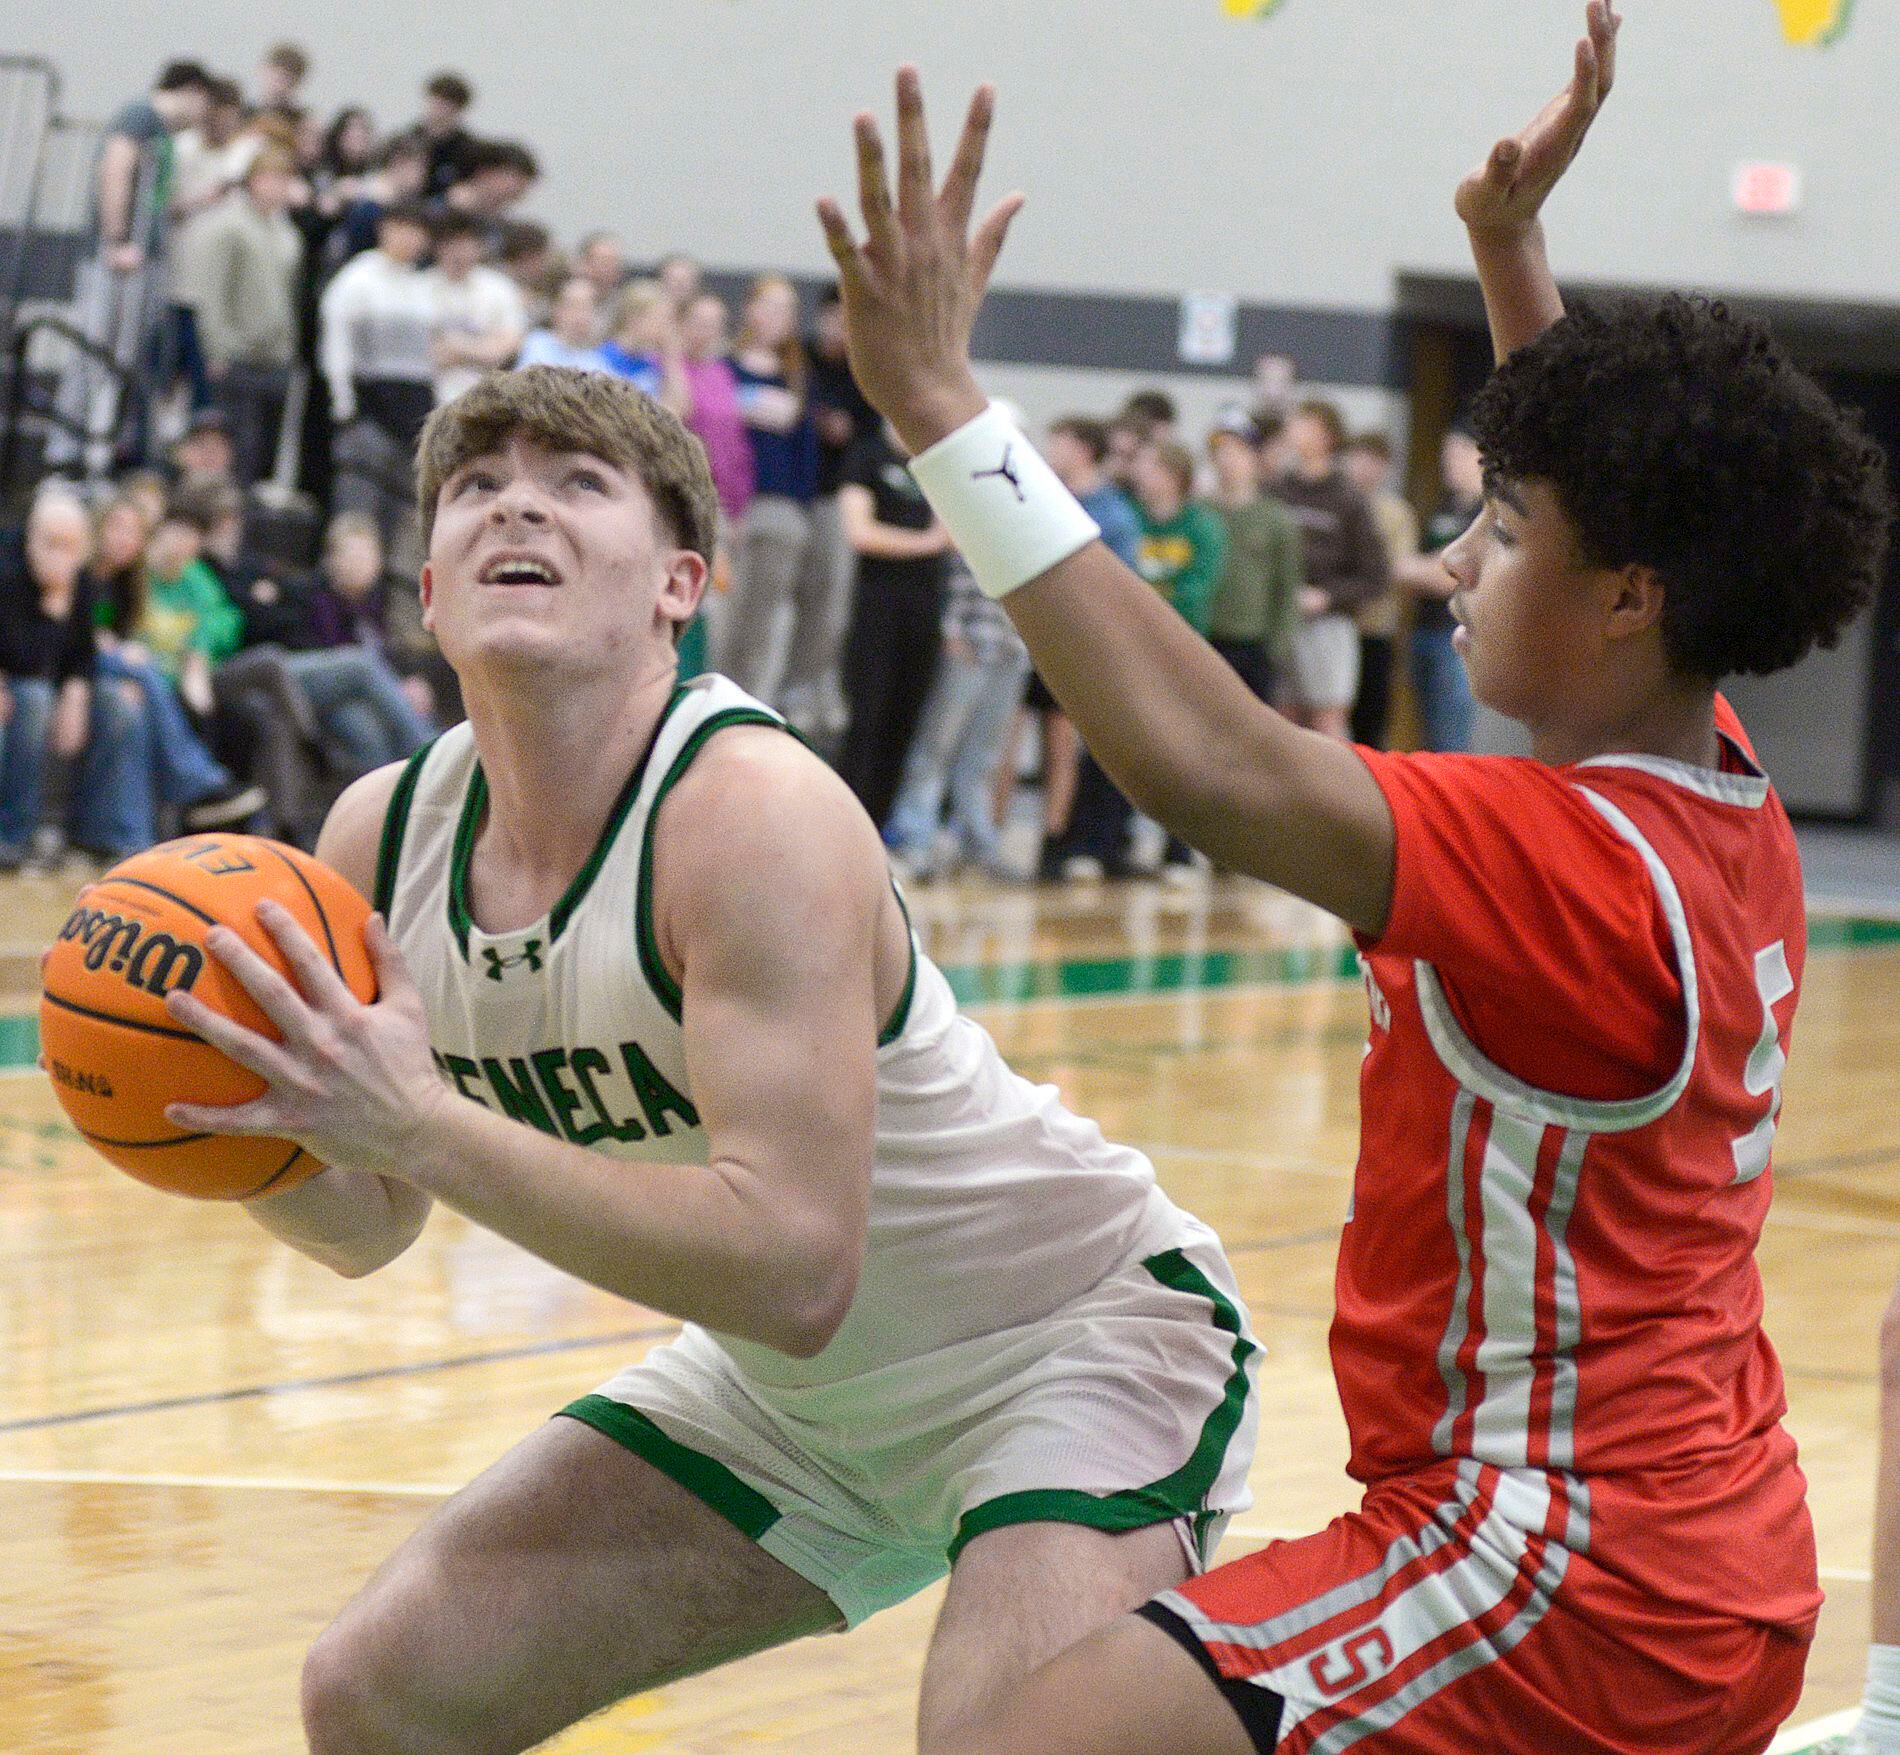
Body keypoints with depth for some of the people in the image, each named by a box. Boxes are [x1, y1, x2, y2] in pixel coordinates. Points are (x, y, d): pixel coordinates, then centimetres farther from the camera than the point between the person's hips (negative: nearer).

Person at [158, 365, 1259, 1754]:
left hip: (1071, 1333, -7)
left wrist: (421, 1122, -40)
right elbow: (369, 1228, 5)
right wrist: (254, 1133, -17)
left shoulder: (754, 811, -29)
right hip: (790, 1393, 7)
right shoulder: (385, 835, -9)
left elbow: (791, 1266, -39)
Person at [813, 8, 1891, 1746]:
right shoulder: (1732, 806, 6)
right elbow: (1635, 501, 27)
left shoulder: (1572, 861, -21)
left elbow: (1211, 766, -34)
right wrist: (1511, 248, 31)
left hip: (1564, 1569, -10)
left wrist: (941, 404, -32)